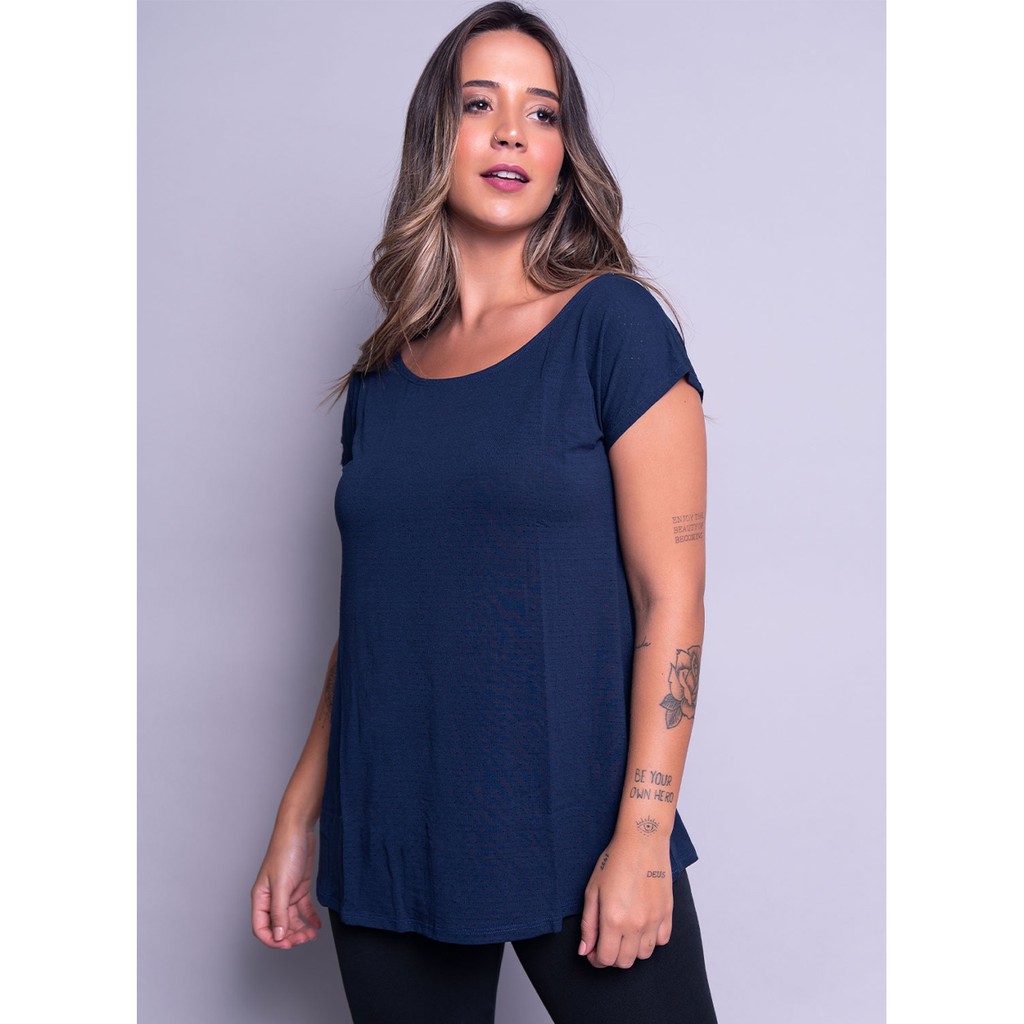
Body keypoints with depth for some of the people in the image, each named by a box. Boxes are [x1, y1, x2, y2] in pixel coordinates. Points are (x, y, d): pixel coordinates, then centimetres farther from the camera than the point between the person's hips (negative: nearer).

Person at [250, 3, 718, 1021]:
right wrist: (297, 822, 11)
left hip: (573, 837, -4)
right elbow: (365, 618, 13)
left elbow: (670, 594, -10)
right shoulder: (383, 374, 9)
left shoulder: (612, 325, -5)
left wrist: (642, 834, -15)